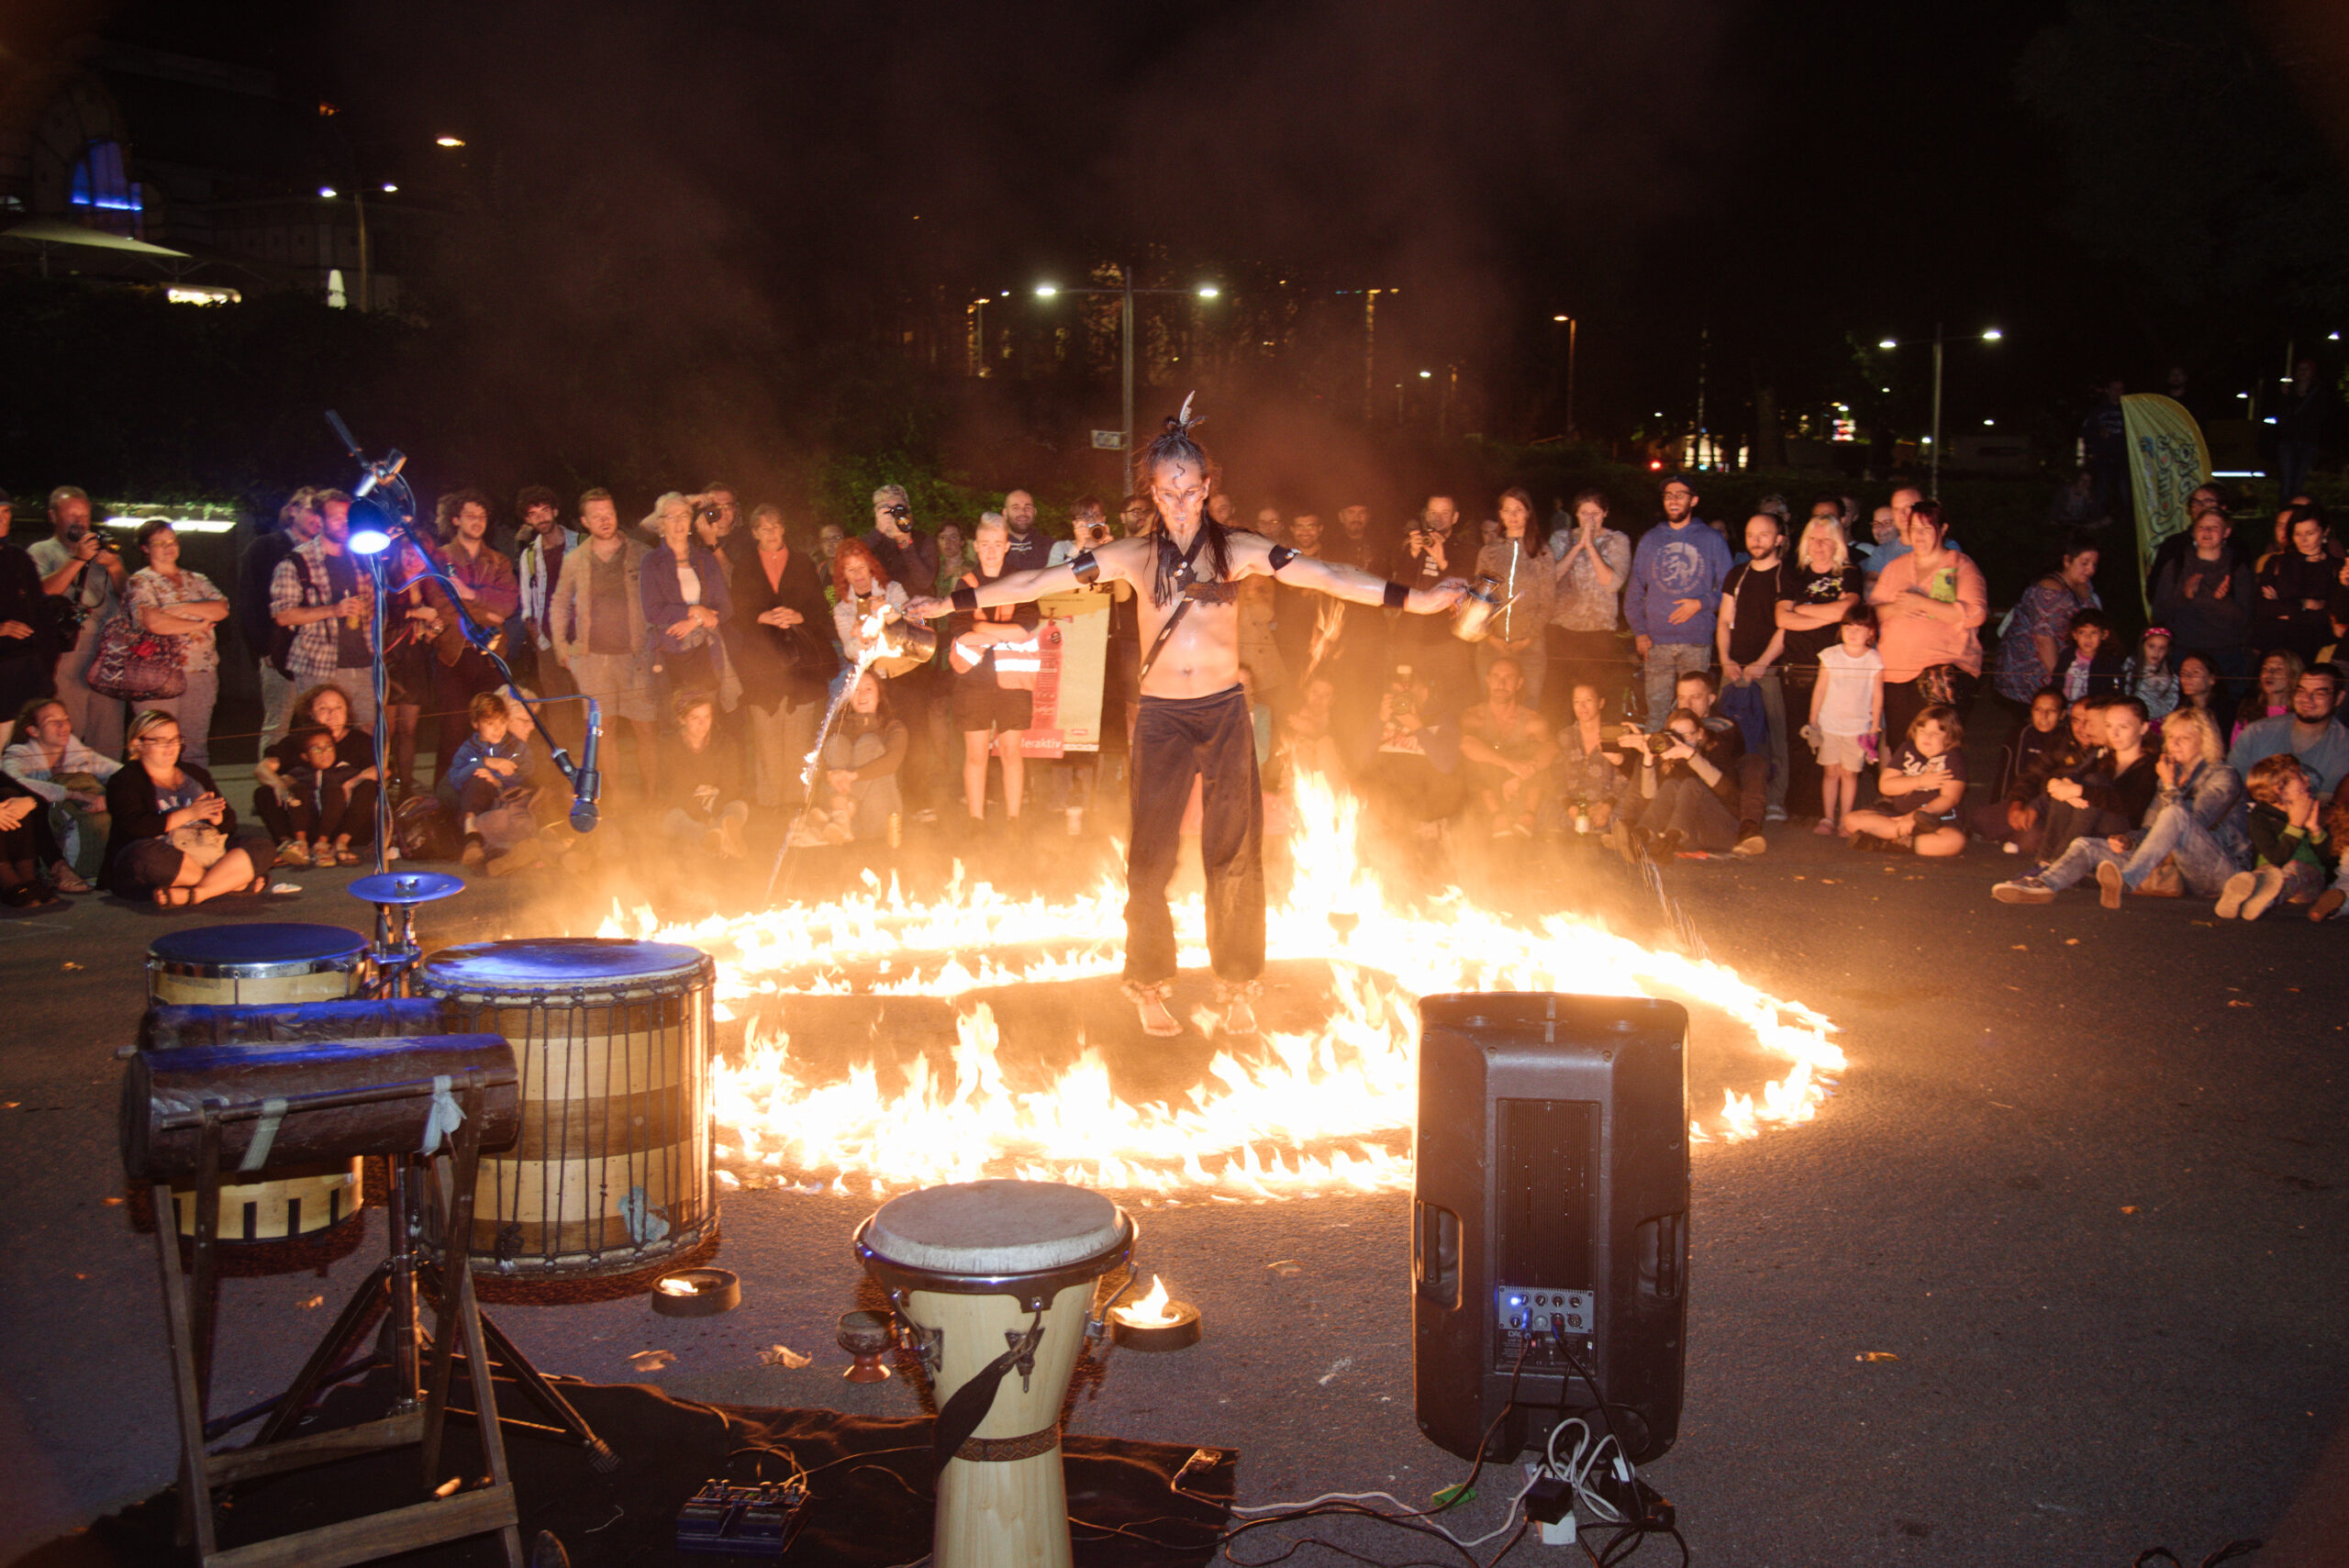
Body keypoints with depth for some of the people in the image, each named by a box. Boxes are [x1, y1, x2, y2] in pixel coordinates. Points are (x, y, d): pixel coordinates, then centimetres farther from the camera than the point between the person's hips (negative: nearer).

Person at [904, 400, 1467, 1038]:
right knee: (1151, 853, 0)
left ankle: (1237, 987, 15)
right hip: (1161, 716, 0)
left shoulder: (1237, 550, 3)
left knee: (1234, 851, 3)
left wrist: (1415, 599, -12)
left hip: (1226, 711, 0)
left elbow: (1326, 577, -4)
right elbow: (1038, 582, 4)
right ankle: (1150, 988, 13)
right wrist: (951, 603, 1)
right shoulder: (1134, 556, 5)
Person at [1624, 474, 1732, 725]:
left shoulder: (1711, 539, 8)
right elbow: (1634, 592, 13)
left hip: (1697, 641, -1)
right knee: (1656, 710, -1)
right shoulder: (1650, 539, 14)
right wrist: (1639, 632, 3)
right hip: (1656, 641, 2)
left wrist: (1701, 603, -11)